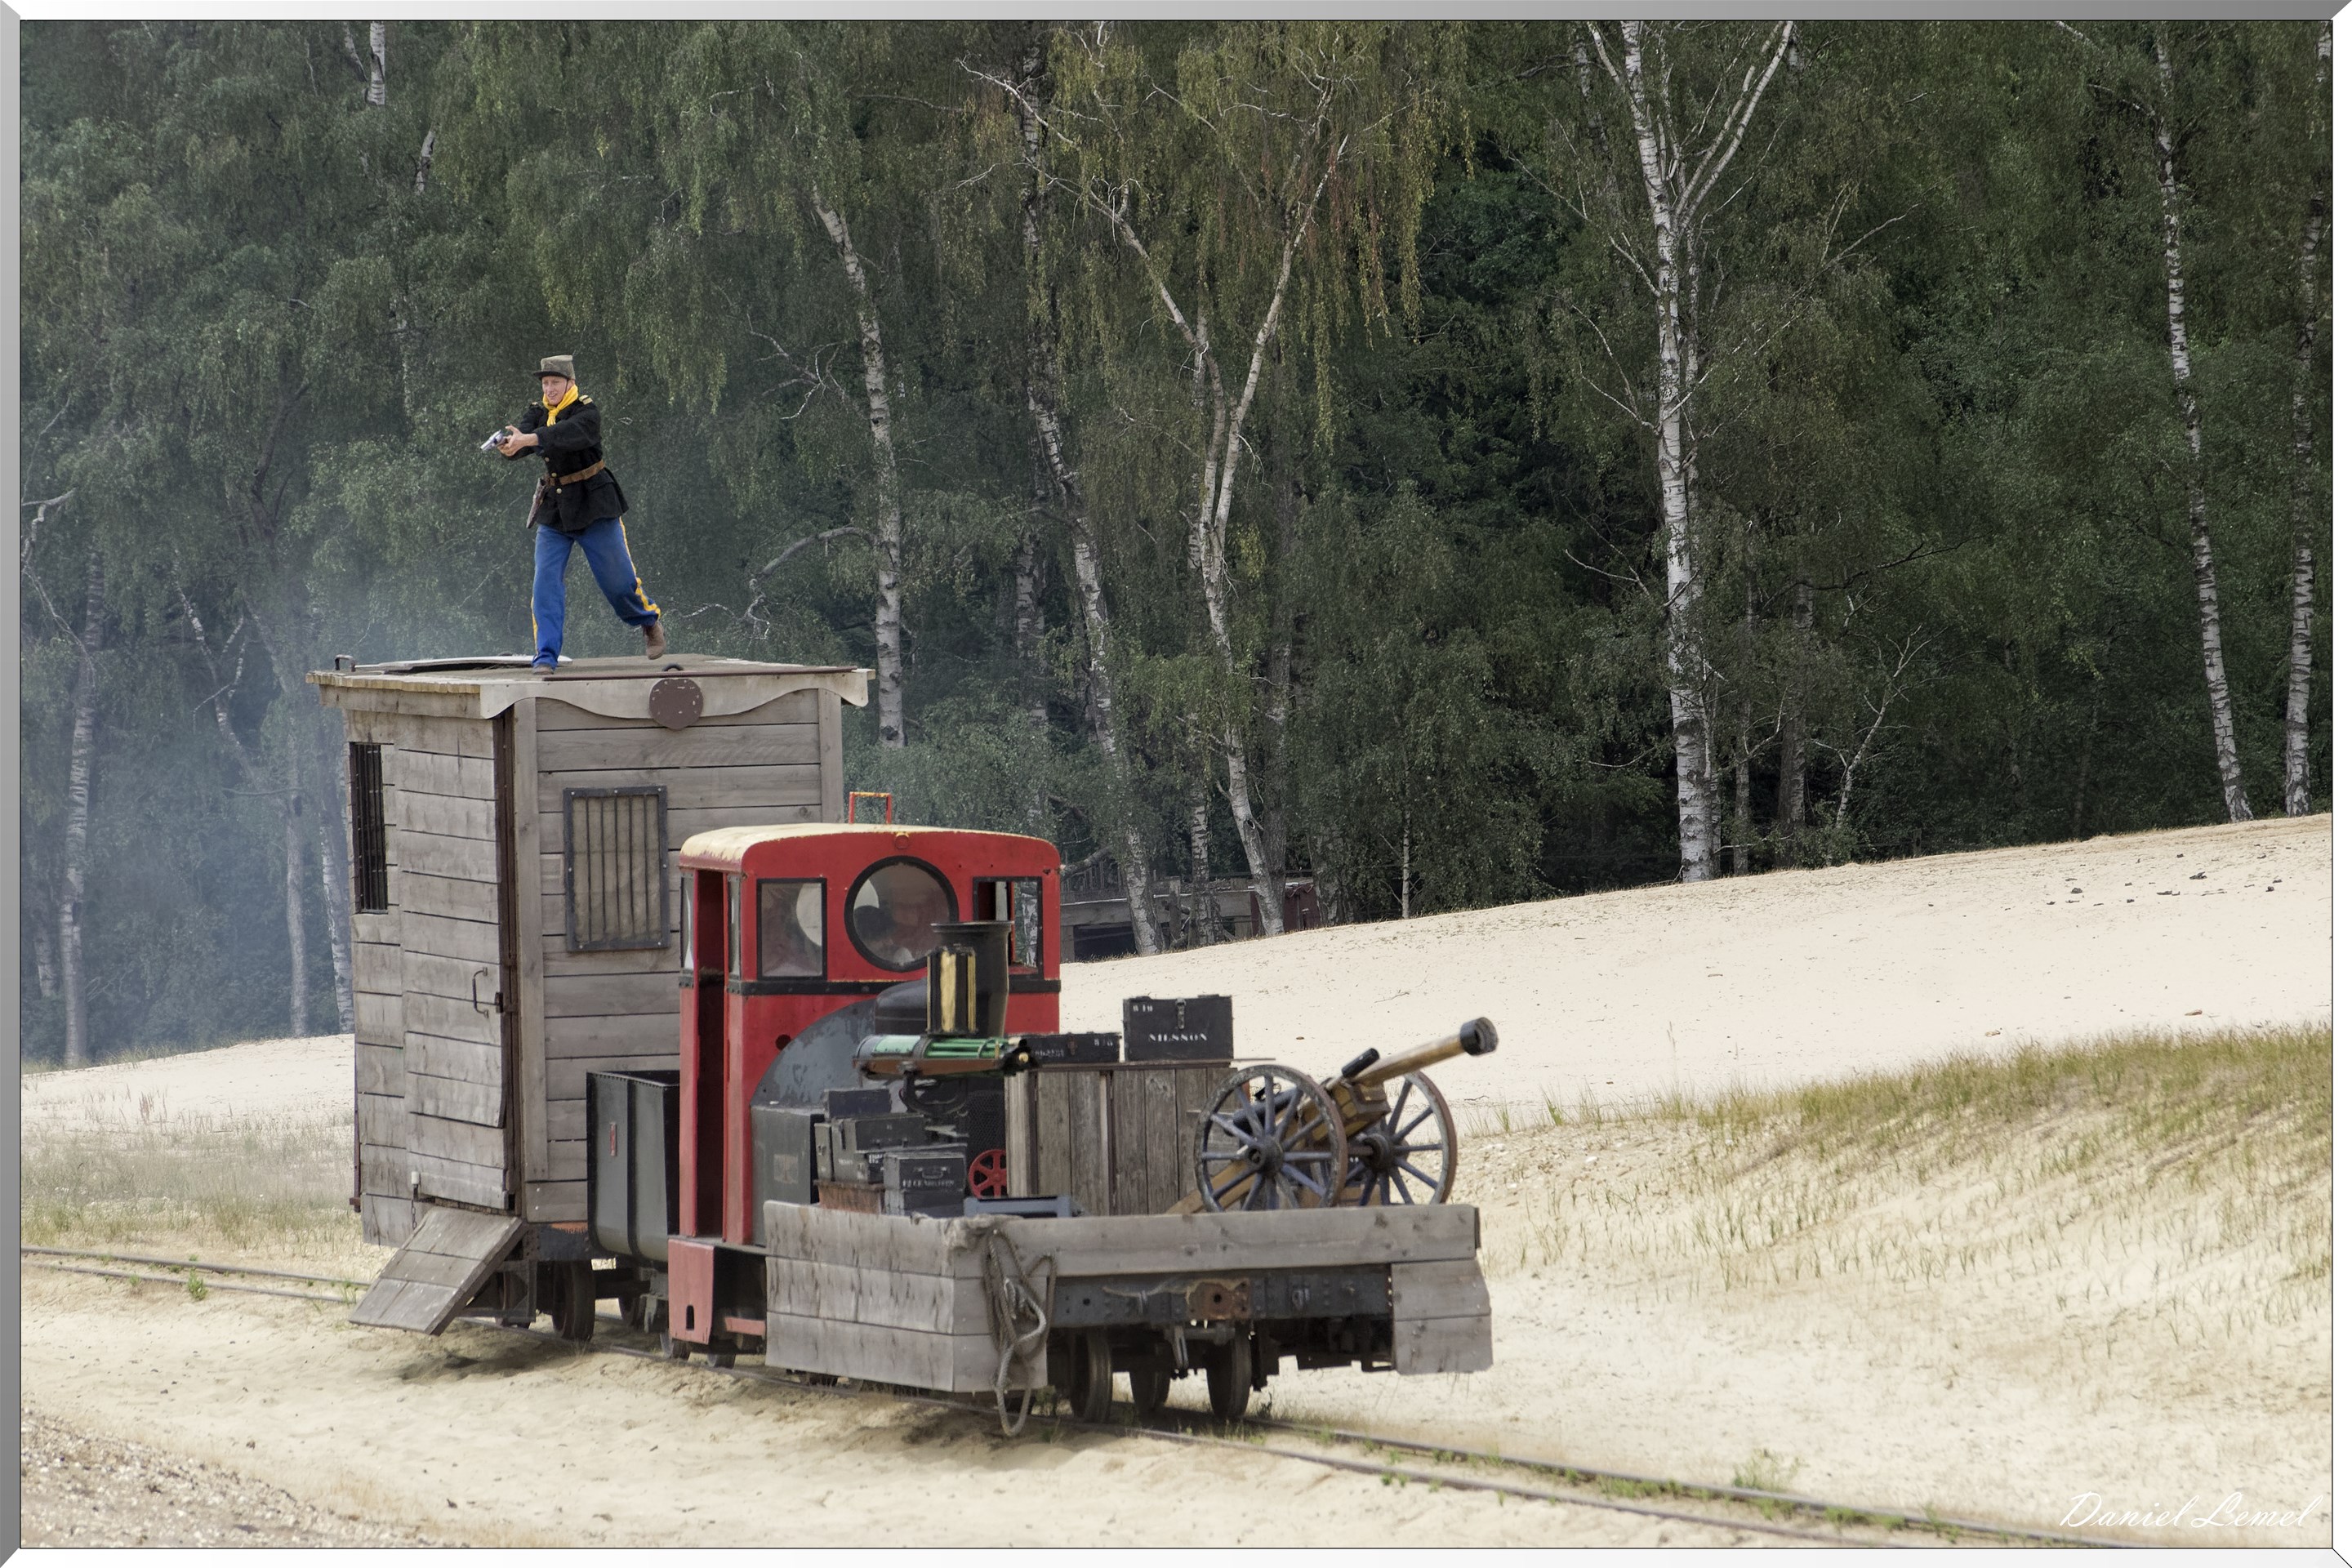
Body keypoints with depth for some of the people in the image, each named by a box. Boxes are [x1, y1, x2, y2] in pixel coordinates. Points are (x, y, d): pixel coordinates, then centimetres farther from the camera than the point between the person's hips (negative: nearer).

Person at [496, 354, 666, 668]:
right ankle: (544, 656, -7)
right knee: (545, 583, -8)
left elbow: (570, 433, -34)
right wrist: (508, 445, -41)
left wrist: (527, 440, -48)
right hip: (553, 511, 4)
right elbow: (522, 431, -16)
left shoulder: (587, 412, -13)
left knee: (618, 578, 3)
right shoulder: (538, 413, 3)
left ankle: (650, 623, 31)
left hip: (593, 507, -4)